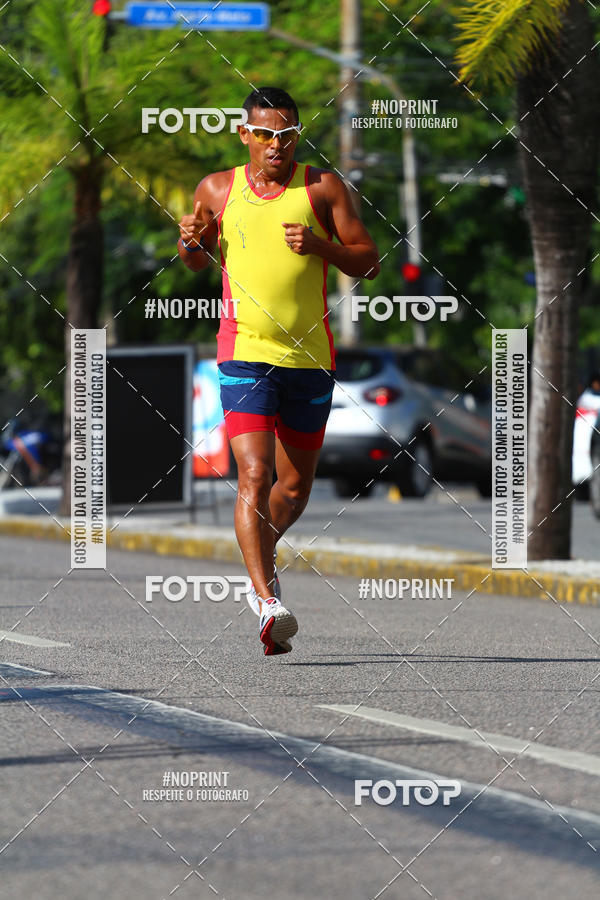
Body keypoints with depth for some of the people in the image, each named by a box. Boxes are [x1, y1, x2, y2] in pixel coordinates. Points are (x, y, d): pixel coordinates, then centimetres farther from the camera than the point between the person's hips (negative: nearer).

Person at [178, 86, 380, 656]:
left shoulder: (322, 188, 2)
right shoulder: (217, 190, 5)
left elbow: (369, 263, 2)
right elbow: (196, 262, 21)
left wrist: (319, 245, -15)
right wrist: (190, 242, -2)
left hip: (309, 357, 2)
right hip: (244, 352, -2)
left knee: (295, 487, 13)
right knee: (254, 476, -18)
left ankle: (262, 568, 41)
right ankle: (267, 602, -22)